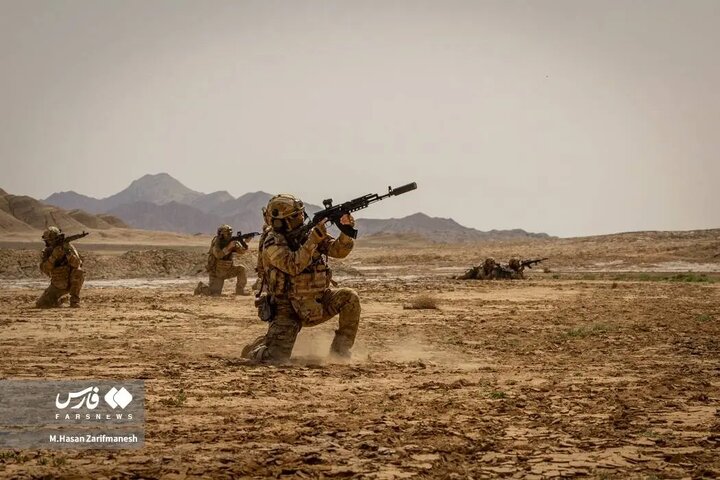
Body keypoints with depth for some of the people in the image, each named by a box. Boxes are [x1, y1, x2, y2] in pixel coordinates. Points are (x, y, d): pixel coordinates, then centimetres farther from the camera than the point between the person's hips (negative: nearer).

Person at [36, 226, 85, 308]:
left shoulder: (67, 246, -14)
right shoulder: (47, 252, -6)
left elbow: (77, 263, -28)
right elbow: (44, 269, -20)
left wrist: (68, 252, -44)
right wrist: (53, 256, -32)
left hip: (71, 282, -2)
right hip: (57, 286, 2)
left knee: (78, 271, -35)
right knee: (40, 304, -9)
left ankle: (74, 300, -20)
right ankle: (60, 300, 21)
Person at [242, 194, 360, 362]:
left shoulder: (308, 232, 1)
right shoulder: (272, 243, -16)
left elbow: (338, 250, -3)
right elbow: (294, 266, -31)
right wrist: (314, 238, -35)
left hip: (316, 303, 5)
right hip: (288, 309, -5)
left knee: (350, 298, -17)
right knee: (276, 357, -17)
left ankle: (340, 350, -4)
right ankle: (254, 348, 21)